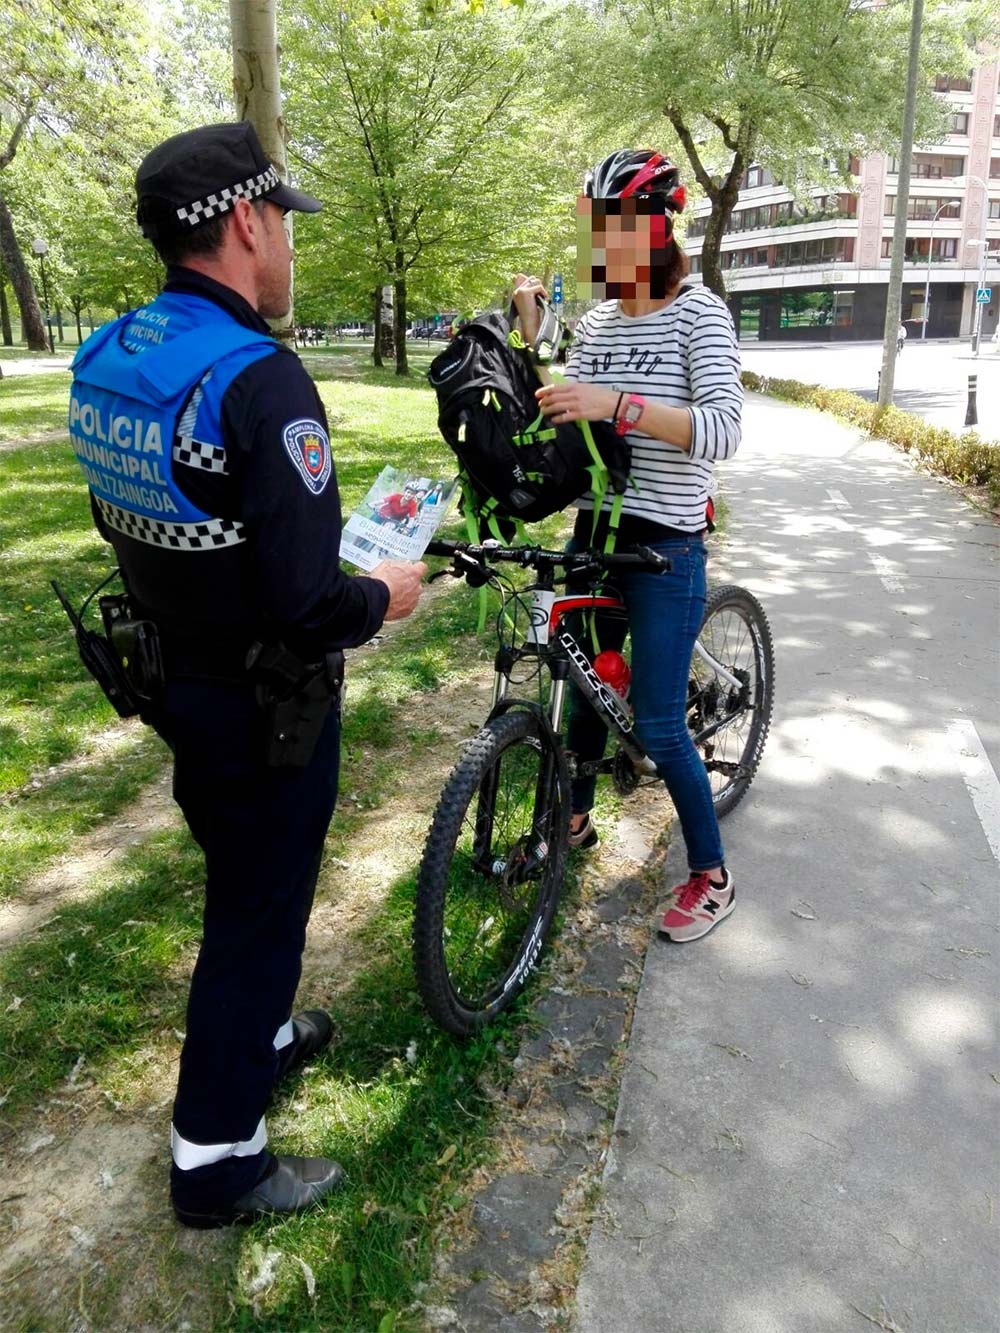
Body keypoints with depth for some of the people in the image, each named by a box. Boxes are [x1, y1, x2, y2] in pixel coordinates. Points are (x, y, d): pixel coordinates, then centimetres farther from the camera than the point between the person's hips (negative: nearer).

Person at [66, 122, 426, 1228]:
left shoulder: (108, 359, 1)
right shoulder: (260, 380, -26)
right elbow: (306, 605, -29)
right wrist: (385, 597, -10)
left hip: (176, 679, 8)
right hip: (261, 707, -8)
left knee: (241, 880, 27)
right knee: (260, 909, 9)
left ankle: (256, 1033, 51)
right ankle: (215, 1159, 28)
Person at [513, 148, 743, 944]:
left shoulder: (699, 313, -10)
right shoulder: (599, 320, 9)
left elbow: (723, 431, -23)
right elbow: (555, 421, 4)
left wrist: (618, 404, -33)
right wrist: (529, 333, -5)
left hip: (664, 548, -6)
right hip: (595, 533, 6)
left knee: (658, 725, -2)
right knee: (584, 686, 18)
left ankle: (713, 878, 17)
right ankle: (575, 822, 41)